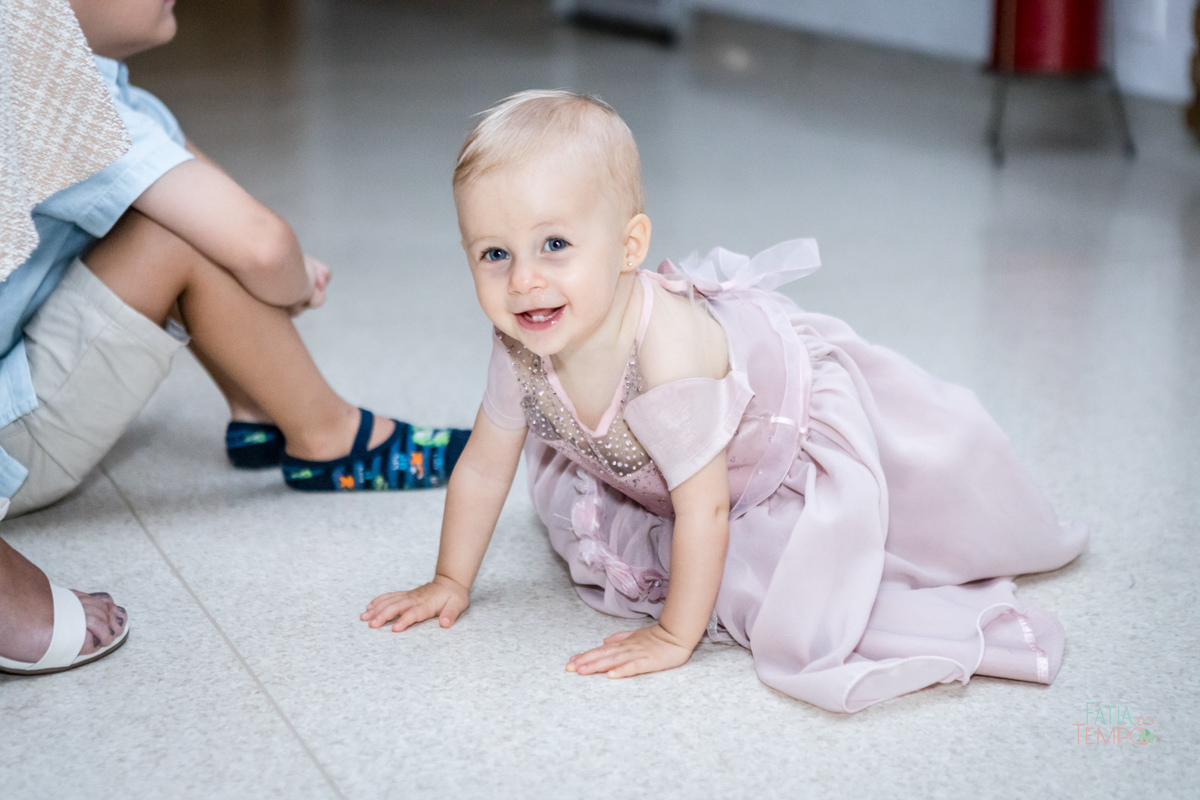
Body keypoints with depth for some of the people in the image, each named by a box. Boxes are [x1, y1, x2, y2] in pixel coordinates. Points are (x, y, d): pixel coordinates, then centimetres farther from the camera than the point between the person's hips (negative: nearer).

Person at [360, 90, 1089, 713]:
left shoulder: (667, 353, -44)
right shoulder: (525, 350, -23)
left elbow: (704, 511, -35)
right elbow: (484, 467, -6)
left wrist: (674, 637, -27)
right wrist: (451, 584, -1)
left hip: (808, 425, -6)